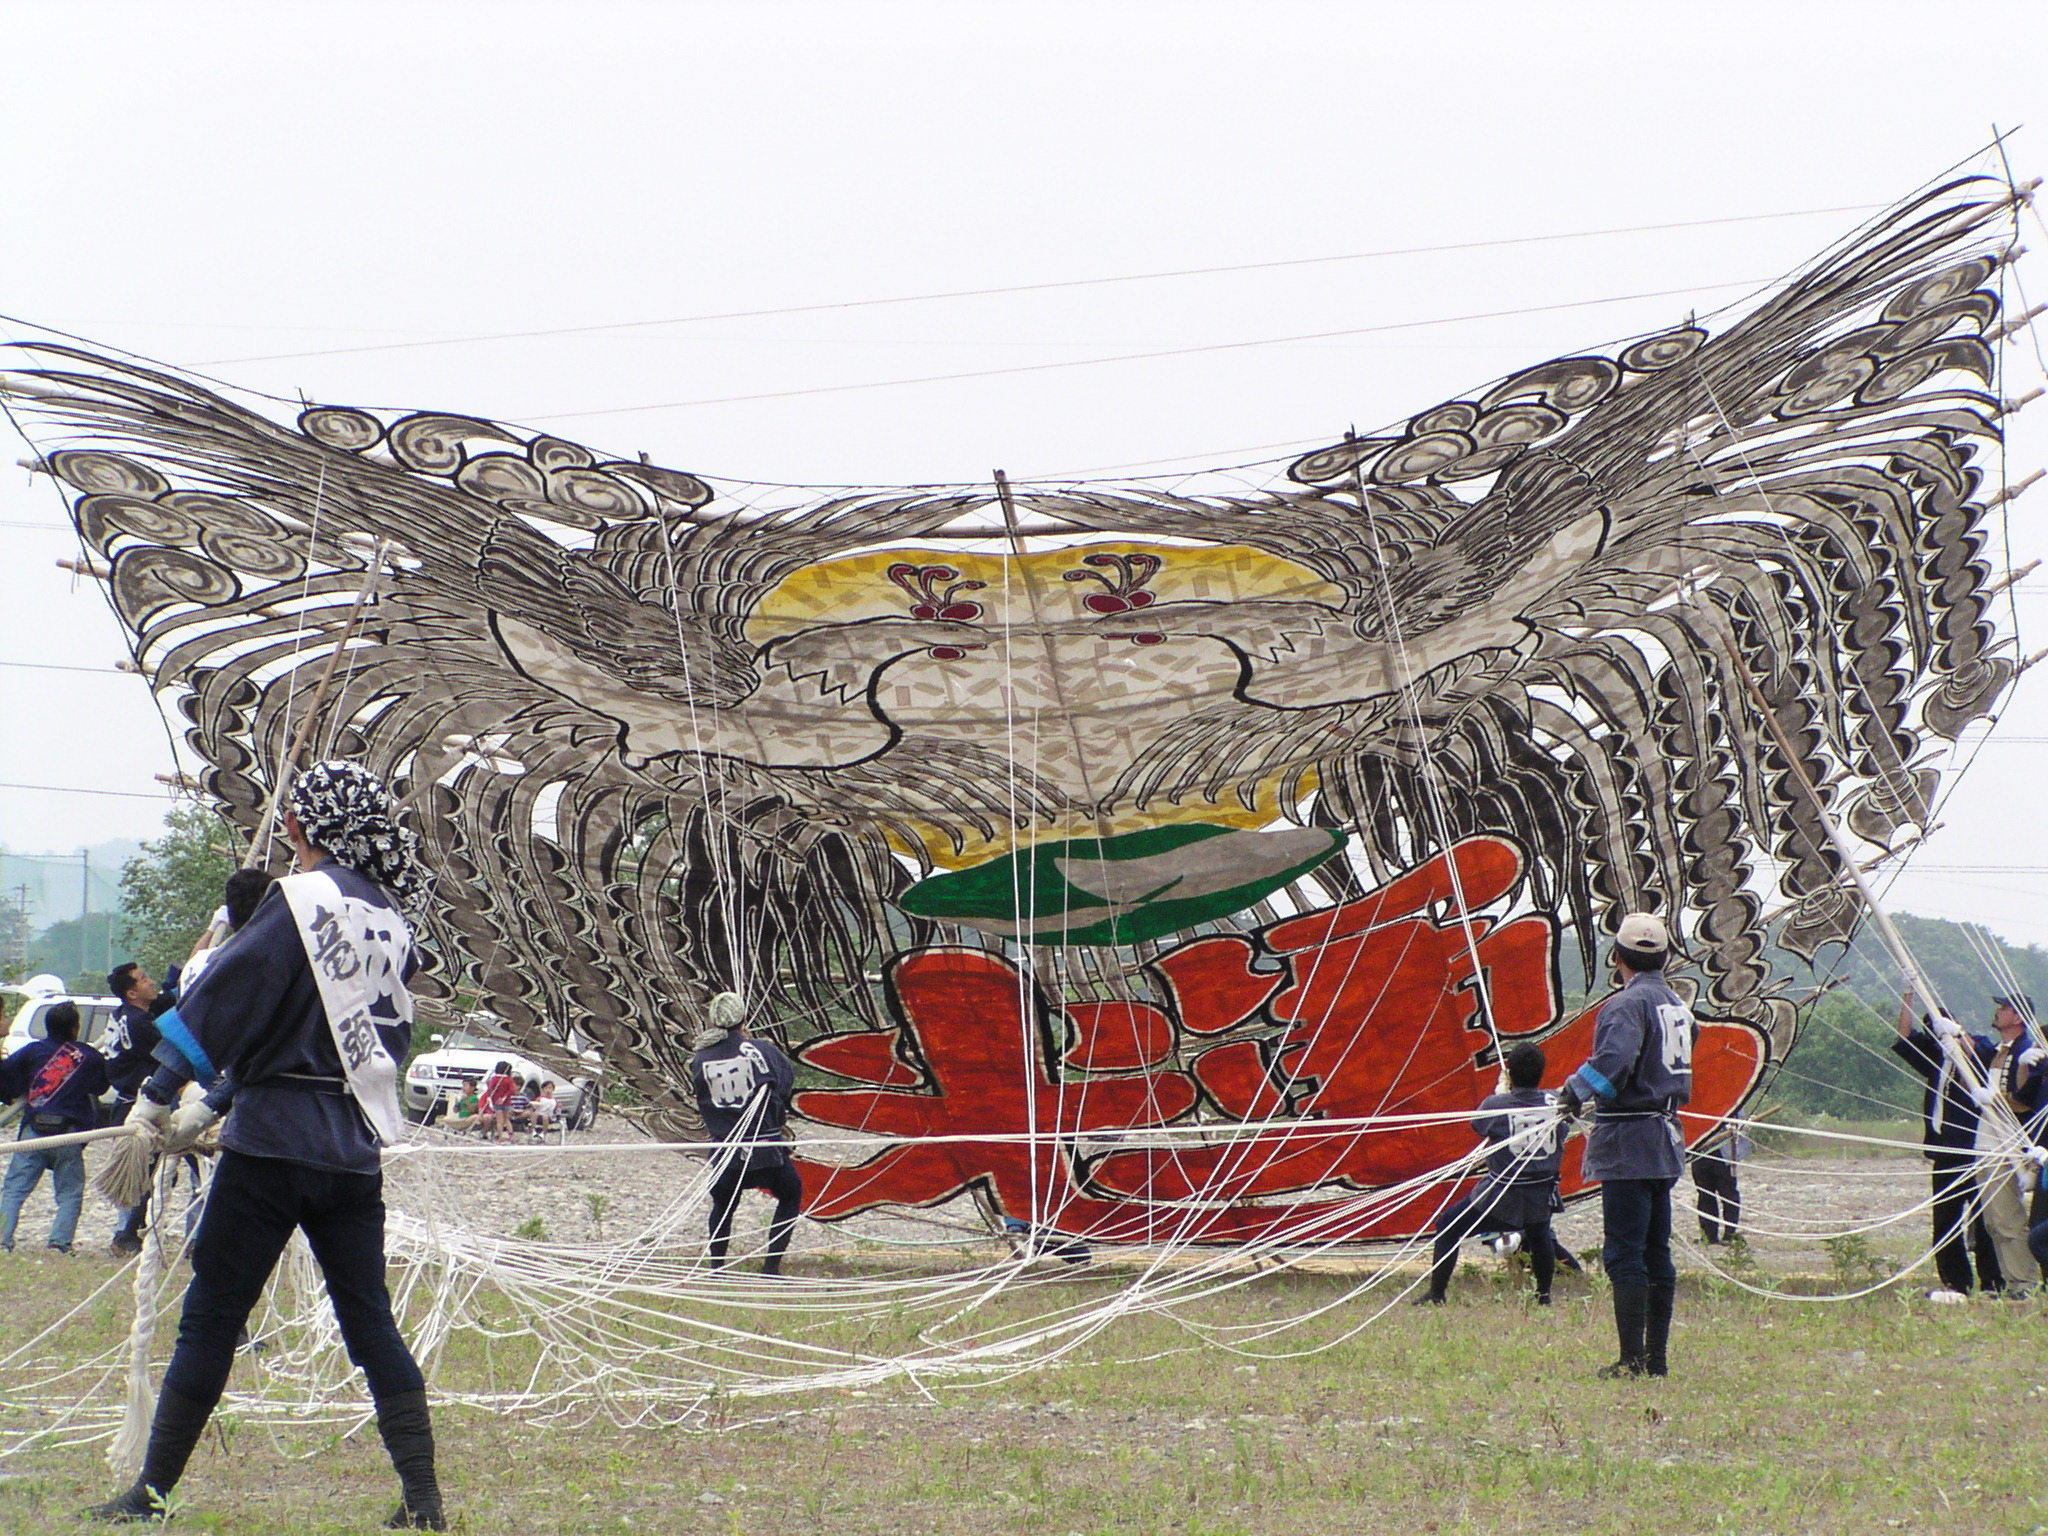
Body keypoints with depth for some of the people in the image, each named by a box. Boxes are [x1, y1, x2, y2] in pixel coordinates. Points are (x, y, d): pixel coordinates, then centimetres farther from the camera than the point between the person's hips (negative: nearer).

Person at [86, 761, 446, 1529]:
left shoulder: (300, 902, -10)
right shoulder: (391, 922, 11)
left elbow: (226, 1000, -12)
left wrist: (157, 1096, -2)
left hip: (274, 1147, -6)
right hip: (356, 1151, 6)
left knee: (211, 1319, 0)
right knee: (370, 1324, 10)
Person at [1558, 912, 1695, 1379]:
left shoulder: (1627, 1004, -14)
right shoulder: (1679, 1007, 14)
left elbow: (1613, 1062, -30)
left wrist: (1576, 1089, -16)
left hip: (1628, 1143, -9)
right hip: (1667, 1140, 9)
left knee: (1623, 1253, -7)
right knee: (1657, 1252, 12)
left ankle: (1632, 1359, -11)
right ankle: (1657, 1356, 15)